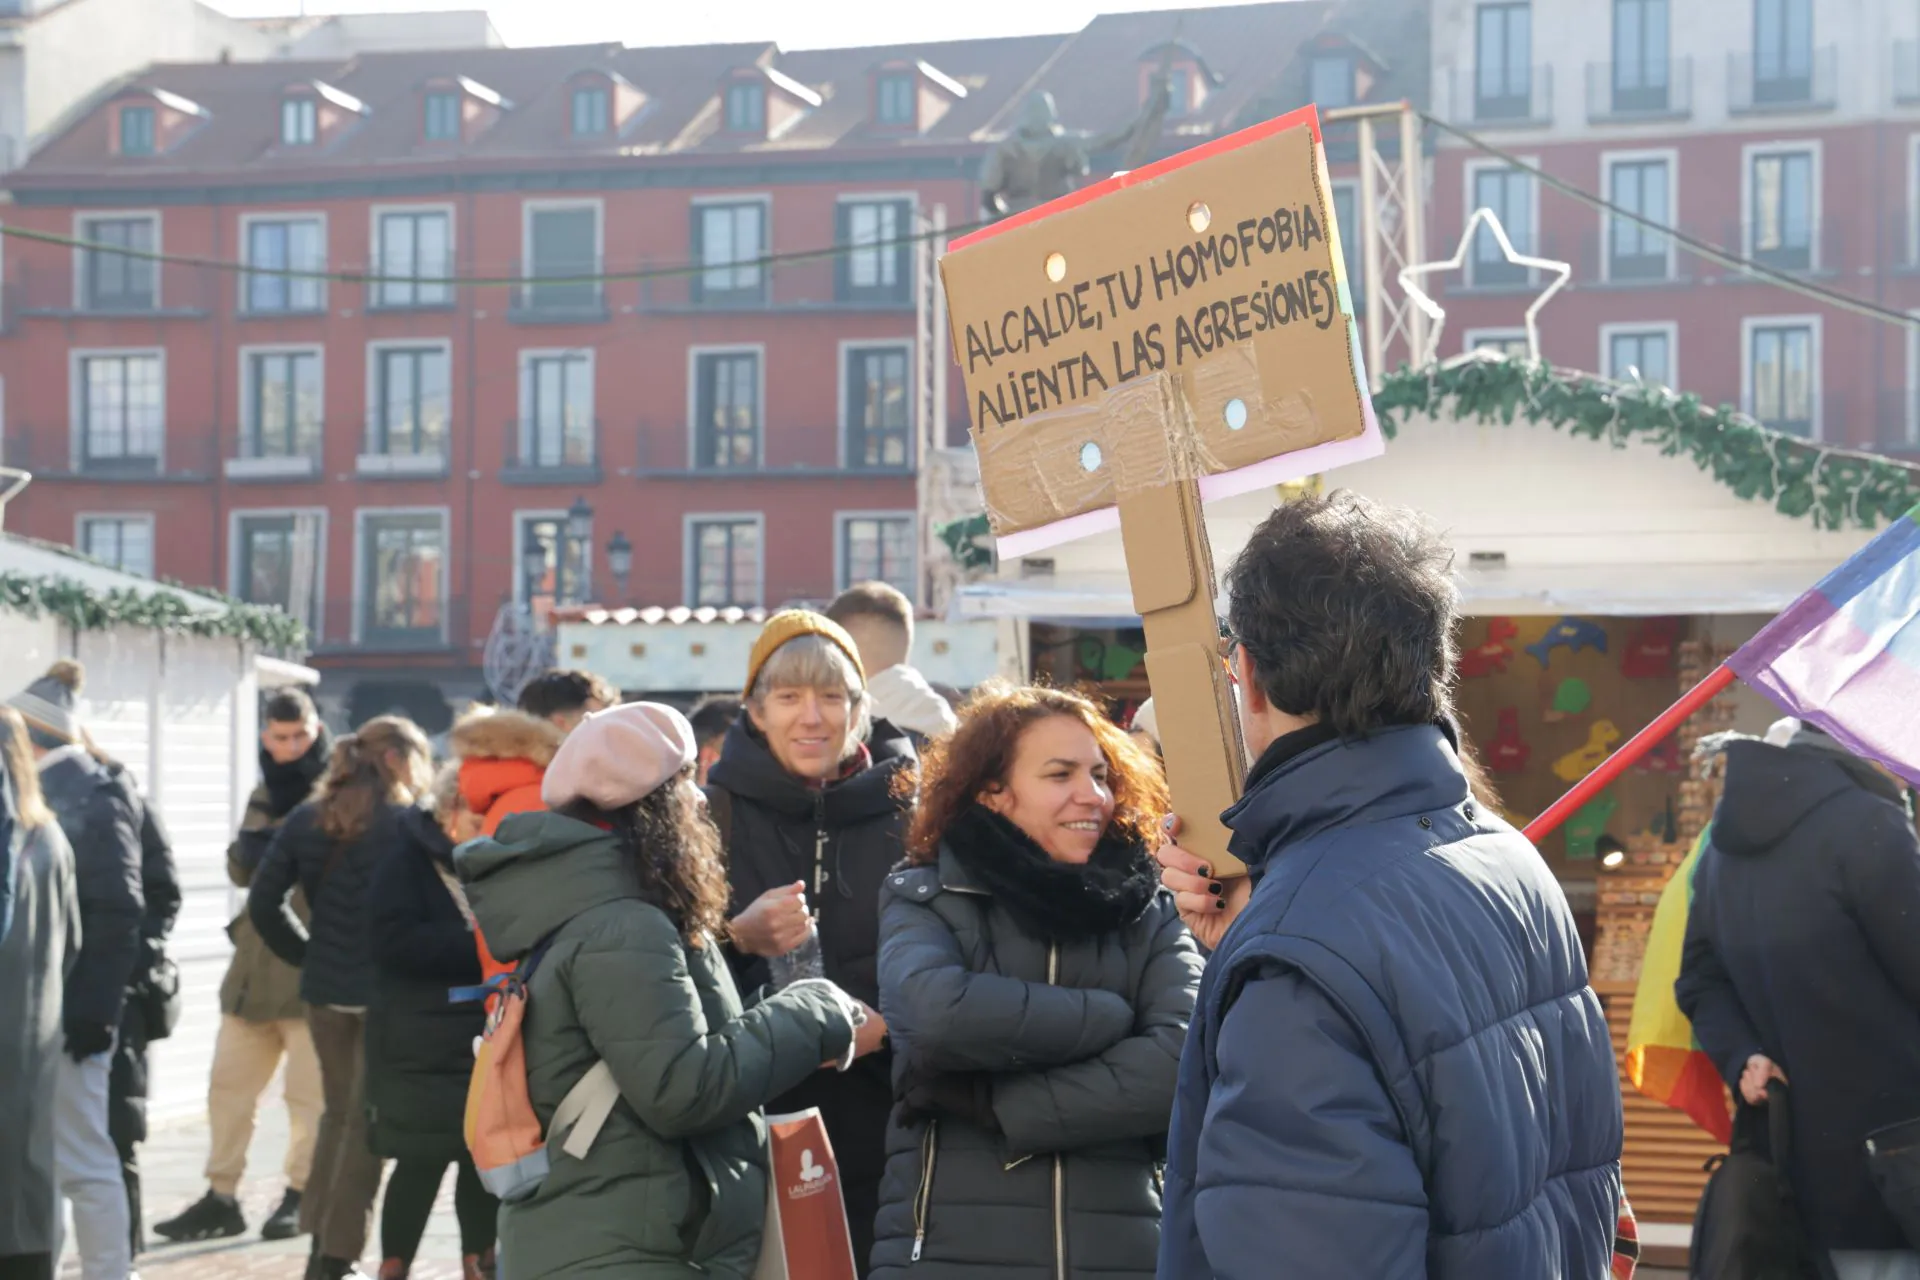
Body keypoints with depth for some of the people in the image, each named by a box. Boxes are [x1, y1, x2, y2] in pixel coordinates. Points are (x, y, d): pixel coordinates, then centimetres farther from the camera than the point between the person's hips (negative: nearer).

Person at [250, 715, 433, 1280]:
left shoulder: (305, 820, 5)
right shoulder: (406, 825, -12)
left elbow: (264, 903, 5)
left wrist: (308, 955, 11)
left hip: (325, 988, 5)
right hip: (386, 993, -5)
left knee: (338, 1111, 20)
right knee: (366, 1120, 4)